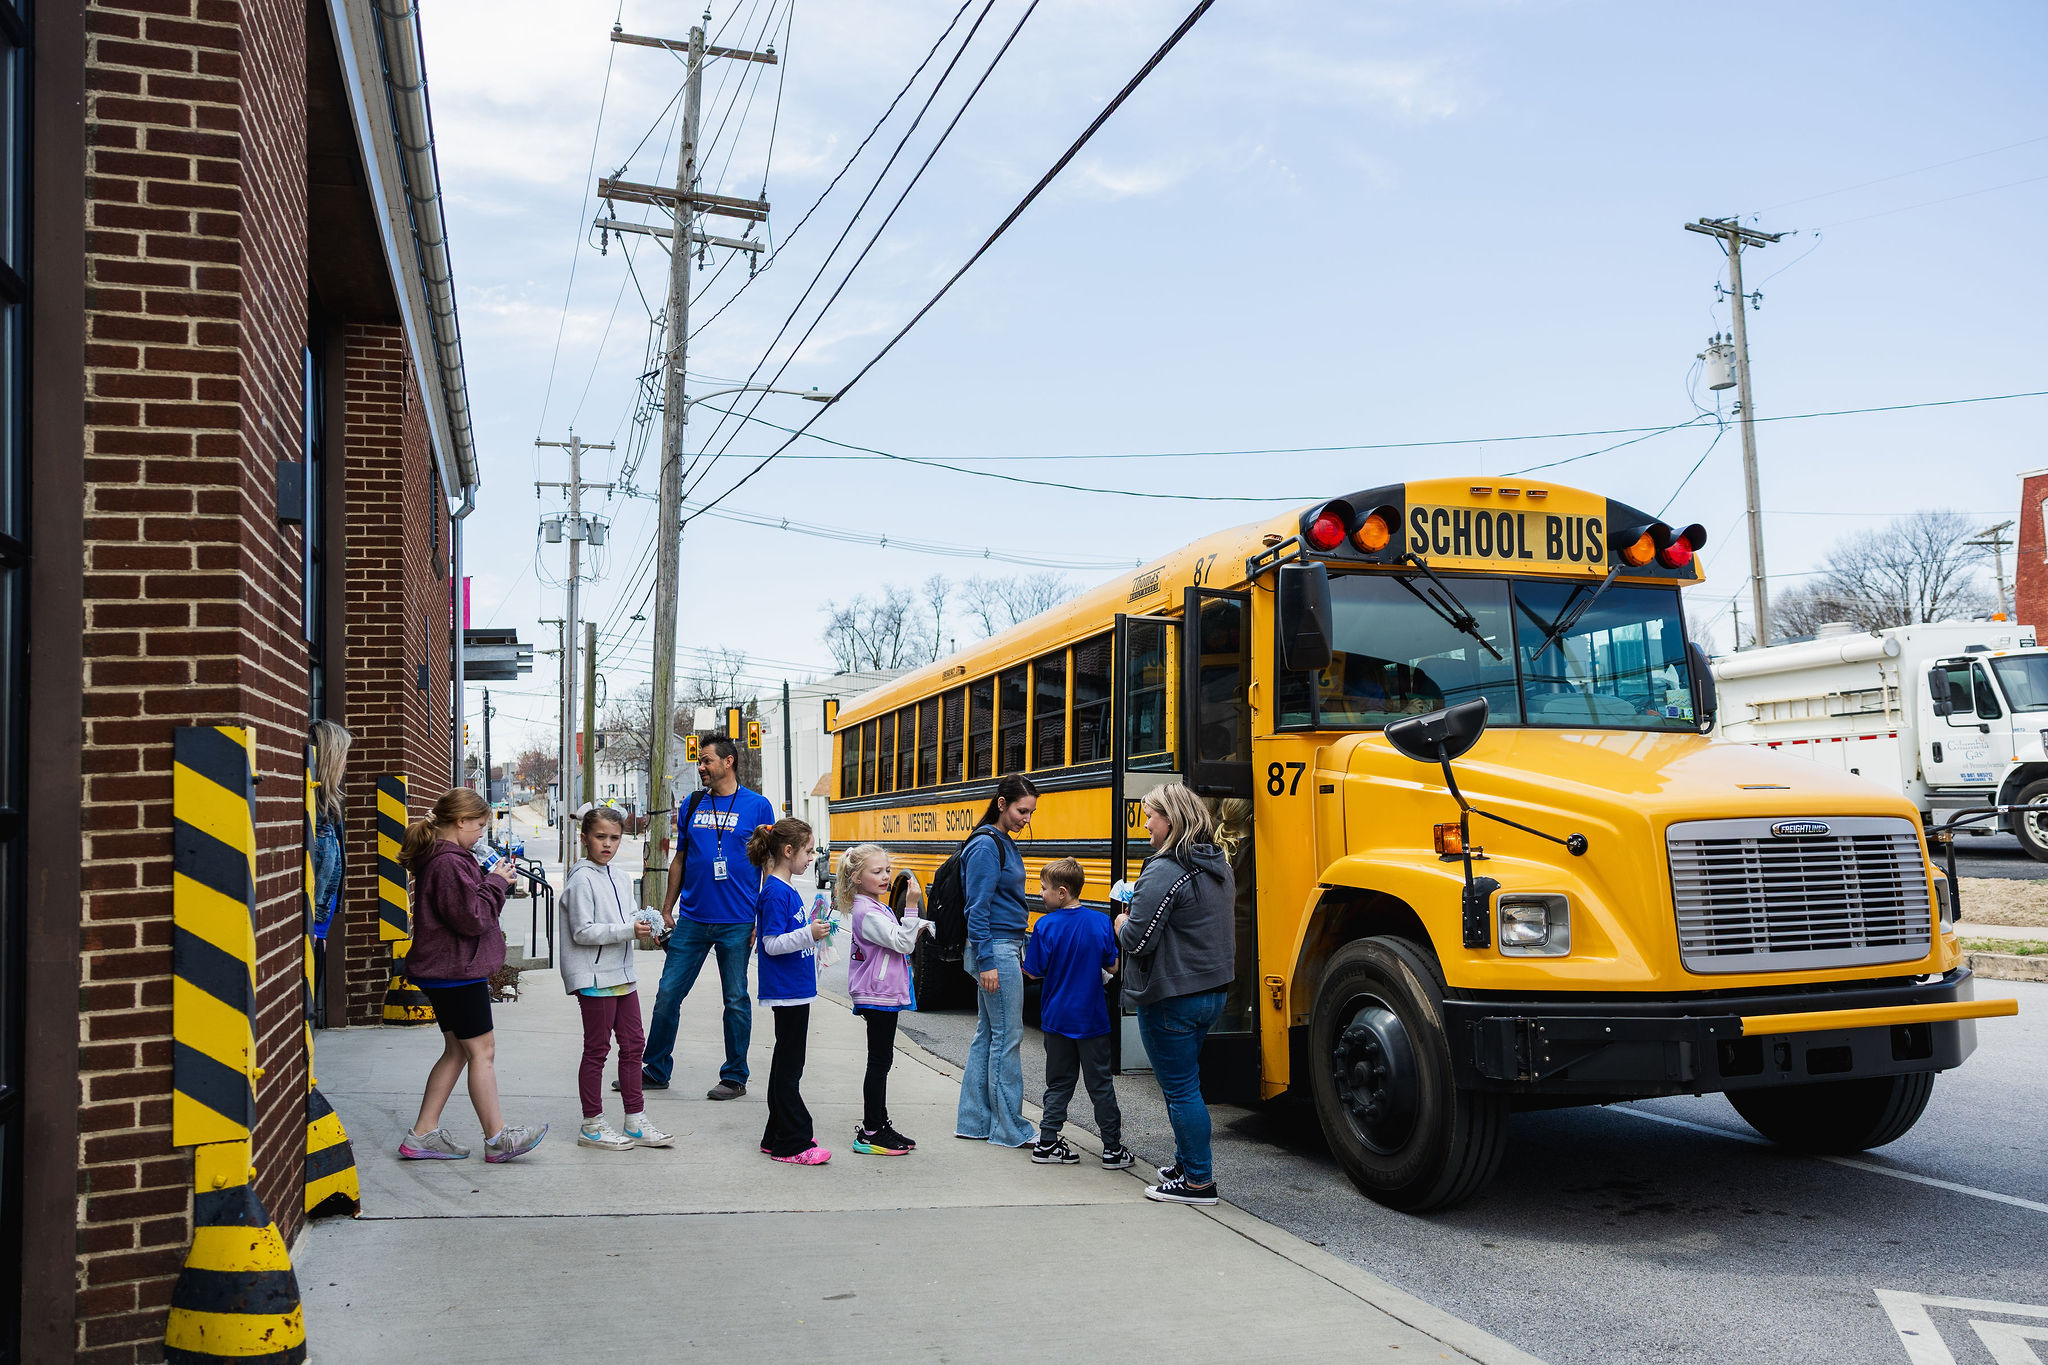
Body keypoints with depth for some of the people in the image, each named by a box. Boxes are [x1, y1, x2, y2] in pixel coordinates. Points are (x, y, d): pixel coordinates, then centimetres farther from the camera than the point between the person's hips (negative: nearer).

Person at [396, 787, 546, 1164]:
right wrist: (496, 882, -12)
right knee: (482, 1050, -2)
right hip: (457, 971, -11)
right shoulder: (449, 862, -21)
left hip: (442, 970, 11)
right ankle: (497, 1138, 6)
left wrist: (489, 878, 7)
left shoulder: (436, 859, 12)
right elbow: (471, 918, -22)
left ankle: (423, 1136, 17)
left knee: (457, 1050, 15)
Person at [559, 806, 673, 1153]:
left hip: (622, 974, 8)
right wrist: (627, 931, -22)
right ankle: (592, 1126, 12)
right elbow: (582, 932, -19)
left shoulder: (617, 878, 13)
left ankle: (636, 1123, 19)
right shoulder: (581, 879, -12)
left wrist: (644, 929, 1)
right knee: (597, 1049, 0)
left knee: (633, 1044, 10)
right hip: (593, 977, -8)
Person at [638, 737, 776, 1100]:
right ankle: (656, 1070, 20)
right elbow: (679, 860, 16)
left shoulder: (757, 806, -2)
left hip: (737, 922, -4)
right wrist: (667, 910, 12)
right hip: (691, 919, 4)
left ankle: (734, 1077, 18)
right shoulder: (692, 805, 9)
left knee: (736, 1001, 6)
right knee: (667, 994, 6)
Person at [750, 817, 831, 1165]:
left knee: (787, 1064, 15)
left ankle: (779, 1136, 24)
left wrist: (814, 933, 16)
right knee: (788, 1065, -4)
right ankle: (791, 1144, 2)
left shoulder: (785, 888, 13)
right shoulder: (776, 892, -16)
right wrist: (808, 934, -28)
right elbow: (771, 944, -20)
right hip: (786, 991, -10)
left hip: (795, 989, 10)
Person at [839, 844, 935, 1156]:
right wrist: (912, 907, -26)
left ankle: (880, 1125, 23)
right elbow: (903, 944, -22)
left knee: (881, 1061, 15)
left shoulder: (876, 908, 14)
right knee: (879, 1062, -4)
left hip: (884, 995, 10)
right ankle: (869, 1134, 2)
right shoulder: (867, 913, -18)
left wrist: (917, 925, 5)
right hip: (878, 997, -10)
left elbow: (898, 945, 21)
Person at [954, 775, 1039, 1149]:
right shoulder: (985, 845, -15)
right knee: (1008, 1036, -4)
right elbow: (978, 908, -18)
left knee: (987, 1033, 12)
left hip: (1006, 948, 10)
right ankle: (1009, 1128, 4)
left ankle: (973, 1121, 19)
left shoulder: (1004, 844, 14)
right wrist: (986, 962, -20)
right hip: (995, 950, -10)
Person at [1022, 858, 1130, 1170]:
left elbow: (1034, 972, -8)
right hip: (1092, 1020, 0)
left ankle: (1047, 1143, 15)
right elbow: (1113, 968, 0)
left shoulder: (1046, 926, -14)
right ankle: (1113, 1148, 12)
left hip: (1056, 1018, 0)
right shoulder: (1101, 922, -9)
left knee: (1059, 1083, 13)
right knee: (1100, 1083, 9)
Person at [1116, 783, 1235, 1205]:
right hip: (1211, 992, 9)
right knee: (1183, 1084, 22)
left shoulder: (1164, 871, -21)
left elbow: (1137, 941, -24)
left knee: (1180, 1090, 2)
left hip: (1171, 999, -9)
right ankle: (1188, 1164, 31)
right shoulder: (1218, 865, 8)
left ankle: (1198, 1182, 10)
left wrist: (1122, 923, -2)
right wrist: (1140, 907, 14)